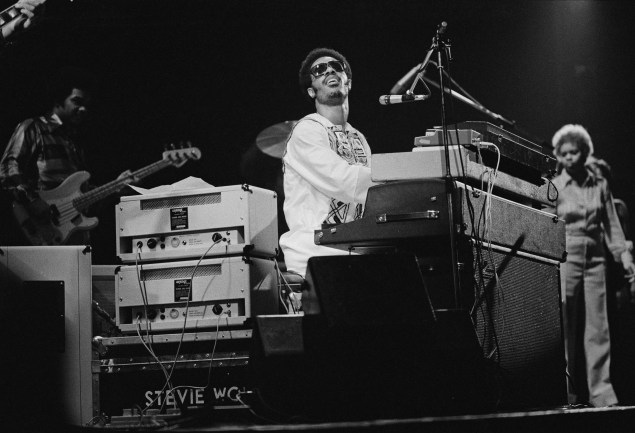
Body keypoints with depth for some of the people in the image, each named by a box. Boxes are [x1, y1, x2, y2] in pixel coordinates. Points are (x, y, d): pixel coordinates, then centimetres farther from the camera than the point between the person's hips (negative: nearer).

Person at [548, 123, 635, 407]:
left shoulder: (599, 183, 7)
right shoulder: (553, 188, -1)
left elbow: (611, 223, 9)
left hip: (595, 258, 2)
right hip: (565, 257, -2)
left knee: (598, 328, -2)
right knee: (567, 328, 1)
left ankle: (602, 393, -1)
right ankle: (570, 395, 8)